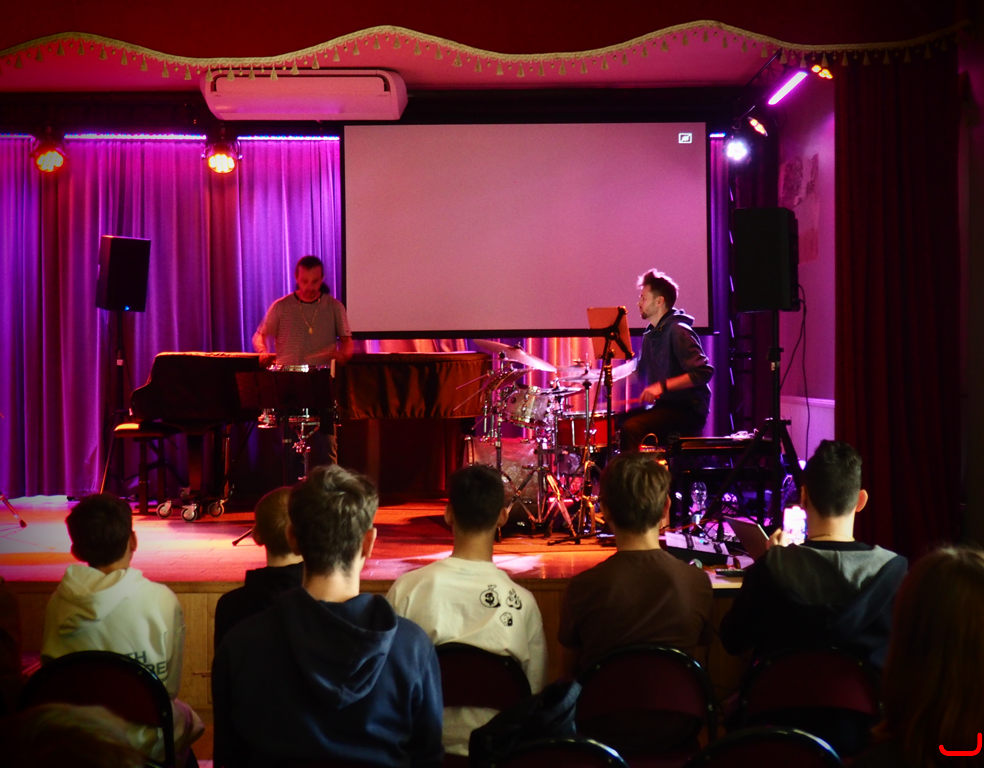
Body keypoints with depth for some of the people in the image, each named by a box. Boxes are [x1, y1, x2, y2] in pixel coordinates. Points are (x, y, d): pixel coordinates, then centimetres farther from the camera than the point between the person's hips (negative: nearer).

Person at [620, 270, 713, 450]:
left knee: (632, 427, -28)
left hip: (687, 410, -9)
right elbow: (640, 375, 25)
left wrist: (662, 386, -26)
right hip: (663, 406, 9)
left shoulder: (678, 331, -13)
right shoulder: (650, 335, 15)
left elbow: (703, 372, -22)